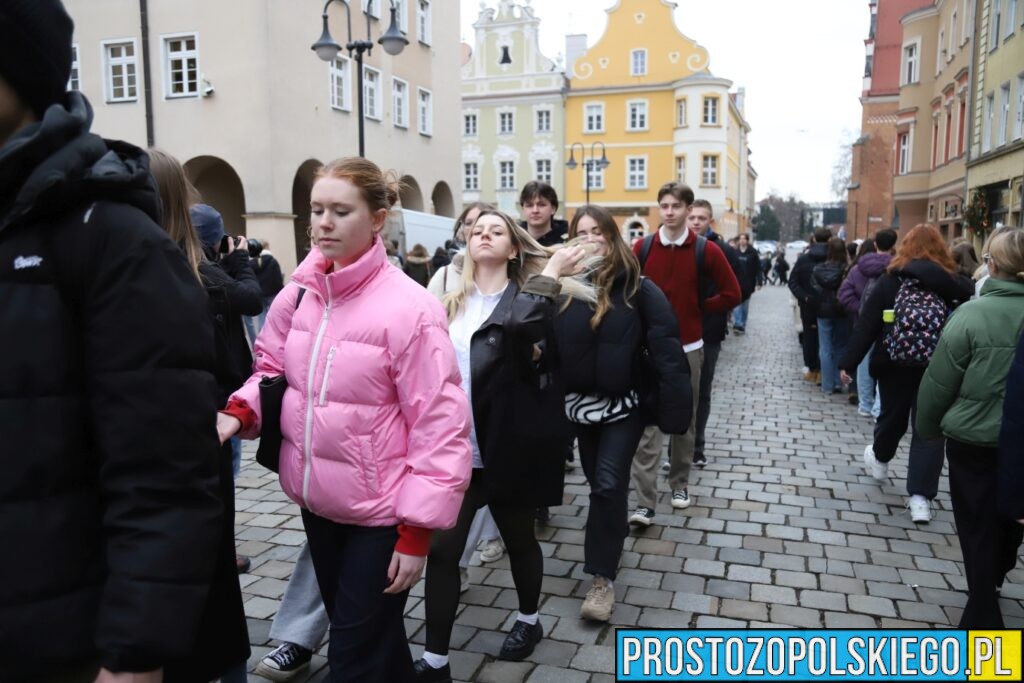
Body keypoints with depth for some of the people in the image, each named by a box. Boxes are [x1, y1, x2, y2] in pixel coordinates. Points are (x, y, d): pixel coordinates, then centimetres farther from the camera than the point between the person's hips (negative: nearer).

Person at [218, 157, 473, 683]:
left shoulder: (409, 308, -18)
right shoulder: (298, 294, -1)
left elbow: (438, 423, -17)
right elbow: (271, 368, 12)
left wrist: (417, 529, -17)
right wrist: (239, 412, -10)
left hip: (380, 510, -6)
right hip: (316, 500, 6)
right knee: (367, 634, 25)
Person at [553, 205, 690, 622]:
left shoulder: (636, 287, -13)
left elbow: (664, 345, -15)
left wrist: (674, 405, -19)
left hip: (625, 403, -3)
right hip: (581, 401, 4)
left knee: (608, 483, -6)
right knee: (598, 482, 17)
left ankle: (603, 577, 6)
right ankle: (613, 536, 44)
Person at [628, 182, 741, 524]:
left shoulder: (706, 250, -3)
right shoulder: (642, 248, 0)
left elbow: (731, 294, 0)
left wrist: (697, 309, 1)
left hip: (688, 348, 0)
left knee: (684, 419, 13)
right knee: (647, 424, -5)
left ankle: (679, 483, 32)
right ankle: (645, 503, -5)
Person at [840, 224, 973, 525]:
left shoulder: (891, 279, -5)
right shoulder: (955, 283, -2)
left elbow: (866, 324, -7)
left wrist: (849, 362, -5)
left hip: (895, 364, 1)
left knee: (892, 416, 20)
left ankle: (879, 459, 45)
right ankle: (920, 495, -1)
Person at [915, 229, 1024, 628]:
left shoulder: (974, 314, -19)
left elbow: (939, 382, -14)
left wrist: (928, 427, 2)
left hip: (975, 441, -4)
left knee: (977, 528, 10)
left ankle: (982, 617, 16)